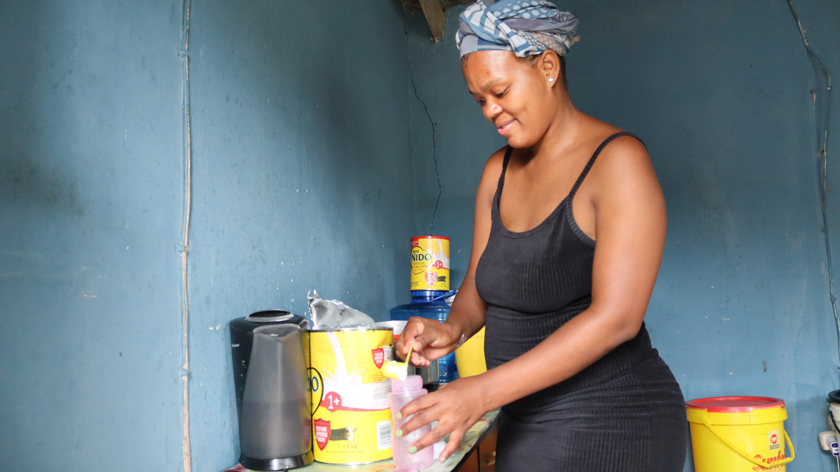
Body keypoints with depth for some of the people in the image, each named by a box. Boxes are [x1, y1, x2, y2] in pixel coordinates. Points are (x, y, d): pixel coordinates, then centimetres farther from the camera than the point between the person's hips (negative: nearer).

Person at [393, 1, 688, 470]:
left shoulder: (617, 160, -15)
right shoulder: (500, 170, 7)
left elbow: (616, 317, -23)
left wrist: (485, 390, -27)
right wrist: (454, 329, -12)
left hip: (609, 430, -6)